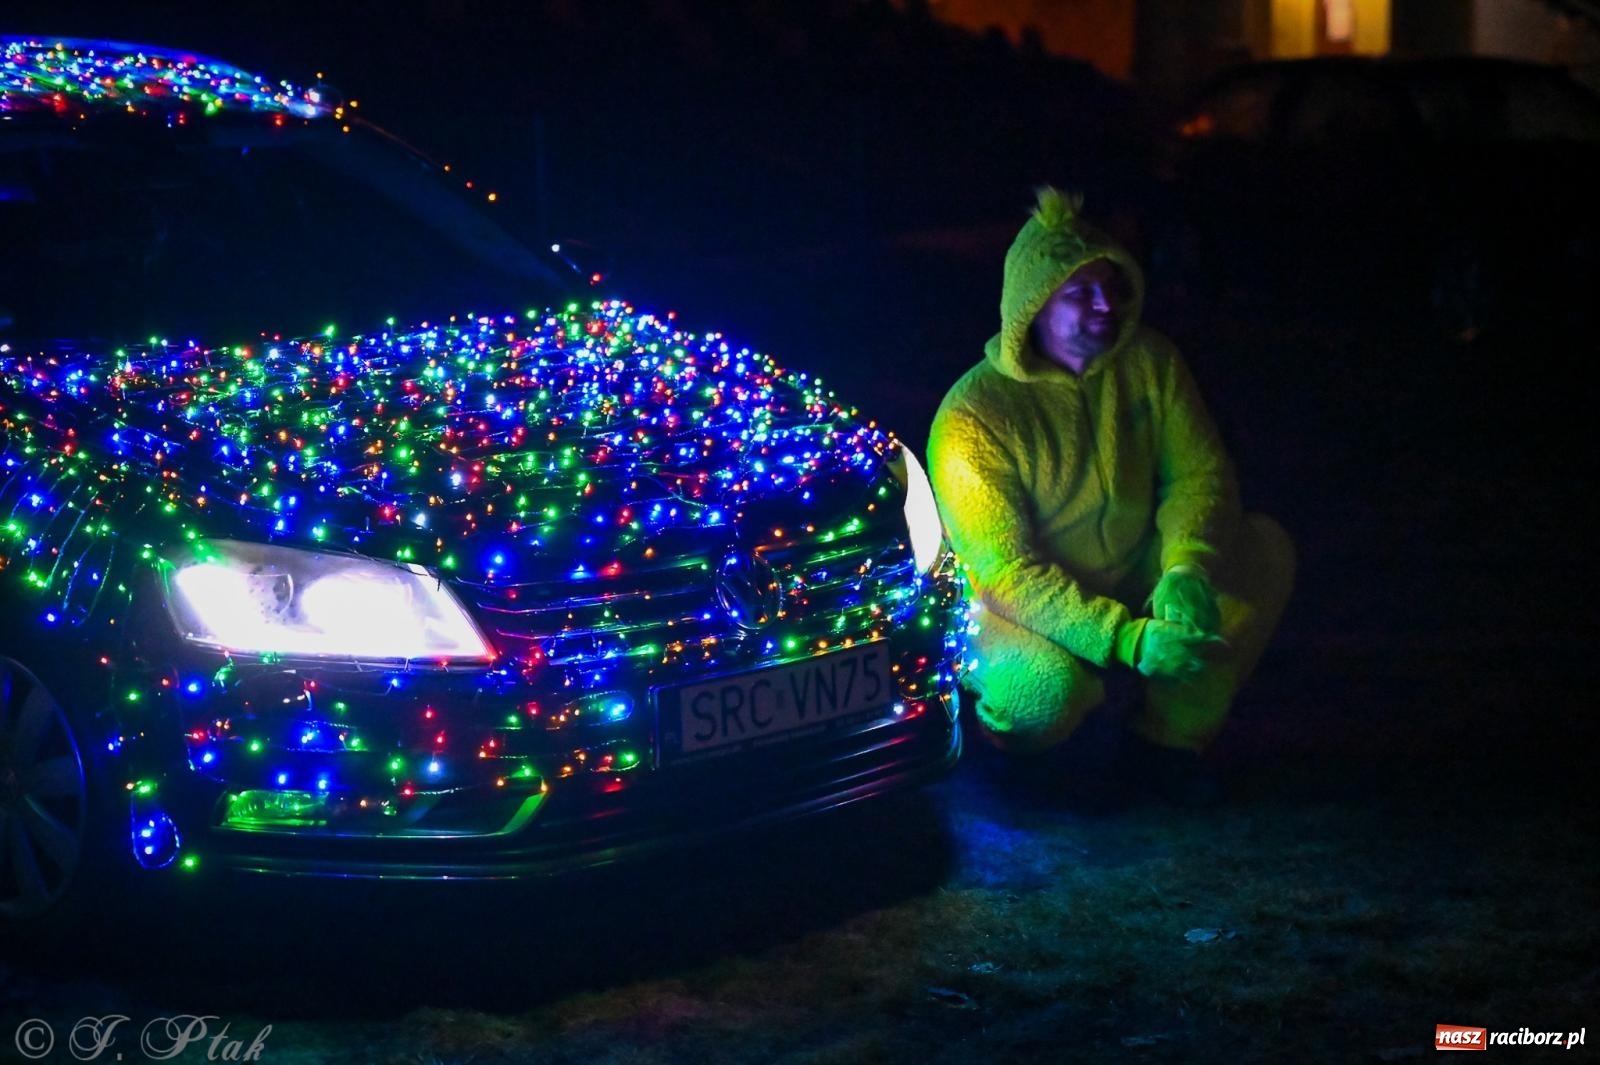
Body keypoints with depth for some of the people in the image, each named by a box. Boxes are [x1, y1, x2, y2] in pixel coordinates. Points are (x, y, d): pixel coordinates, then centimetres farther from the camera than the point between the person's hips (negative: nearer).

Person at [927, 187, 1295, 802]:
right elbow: (1007, 572, -26)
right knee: (1049, 691, -38)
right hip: (1023, 608, -6)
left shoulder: (1148, 361, -6)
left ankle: (1173, 734, -3)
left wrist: (1184, 570, -28)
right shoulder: (975, 417, -23)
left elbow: (1200, 470, -6)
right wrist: (1126, 641, -35)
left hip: (1133, 579, 6)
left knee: (1265, 549, -13)